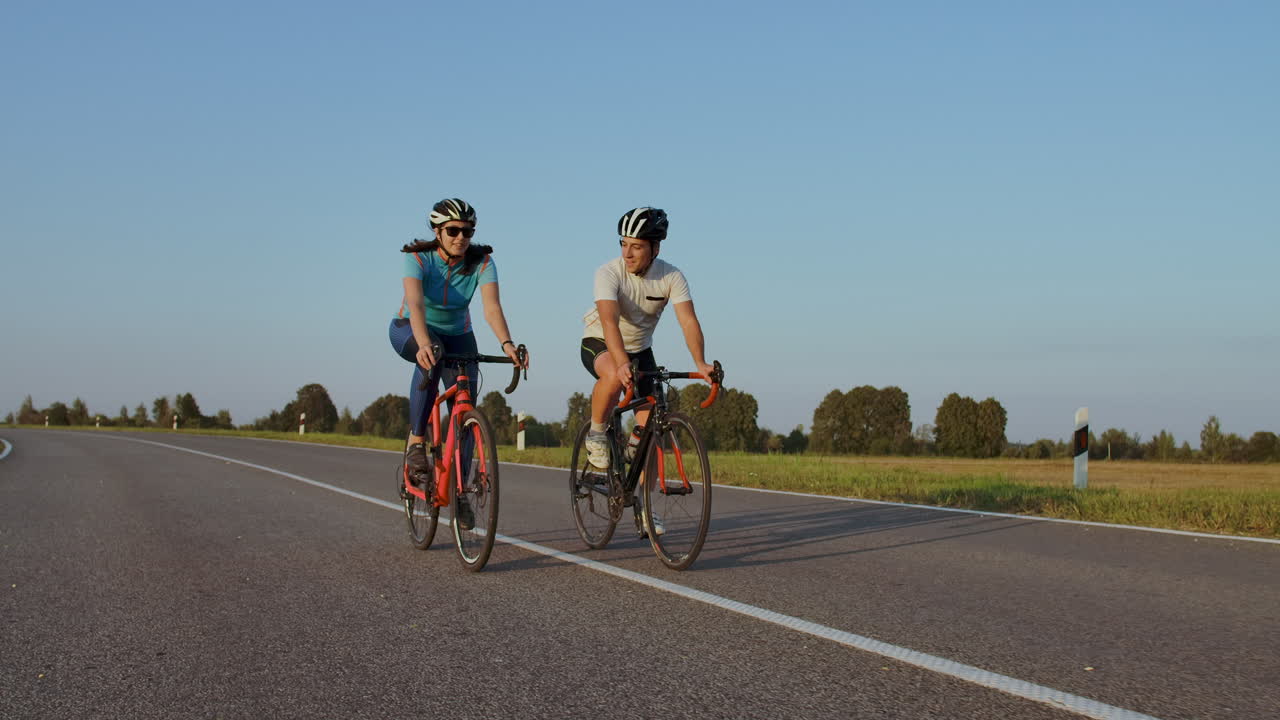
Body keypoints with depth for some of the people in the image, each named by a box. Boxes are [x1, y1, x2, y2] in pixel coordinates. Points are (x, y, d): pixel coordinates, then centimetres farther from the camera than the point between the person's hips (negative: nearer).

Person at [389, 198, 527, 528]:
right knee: (432, 356, -38)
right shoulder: (417, 258, -26)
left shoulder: (482, 262, -20)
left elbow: (492, 307, -35)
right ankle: (416, 444, -30)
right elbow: (415, 304, -43)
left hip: (457, 334, 3)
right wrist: (424, 344, -62)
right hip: (410, 330, -3)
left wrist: (507, 344, -54)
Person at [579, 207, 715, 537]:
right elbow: (609, 320, -40)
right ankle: (596, 433, -12)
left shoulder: (671, 277, -17)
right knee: (613, 376, -40)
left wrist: (700, 363, -45)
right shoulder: (609, 273, -26)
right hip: (599, 344, -3)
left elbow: (688, 321, -28)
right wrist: (622, 362, -57)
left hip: (640, 349, 4)